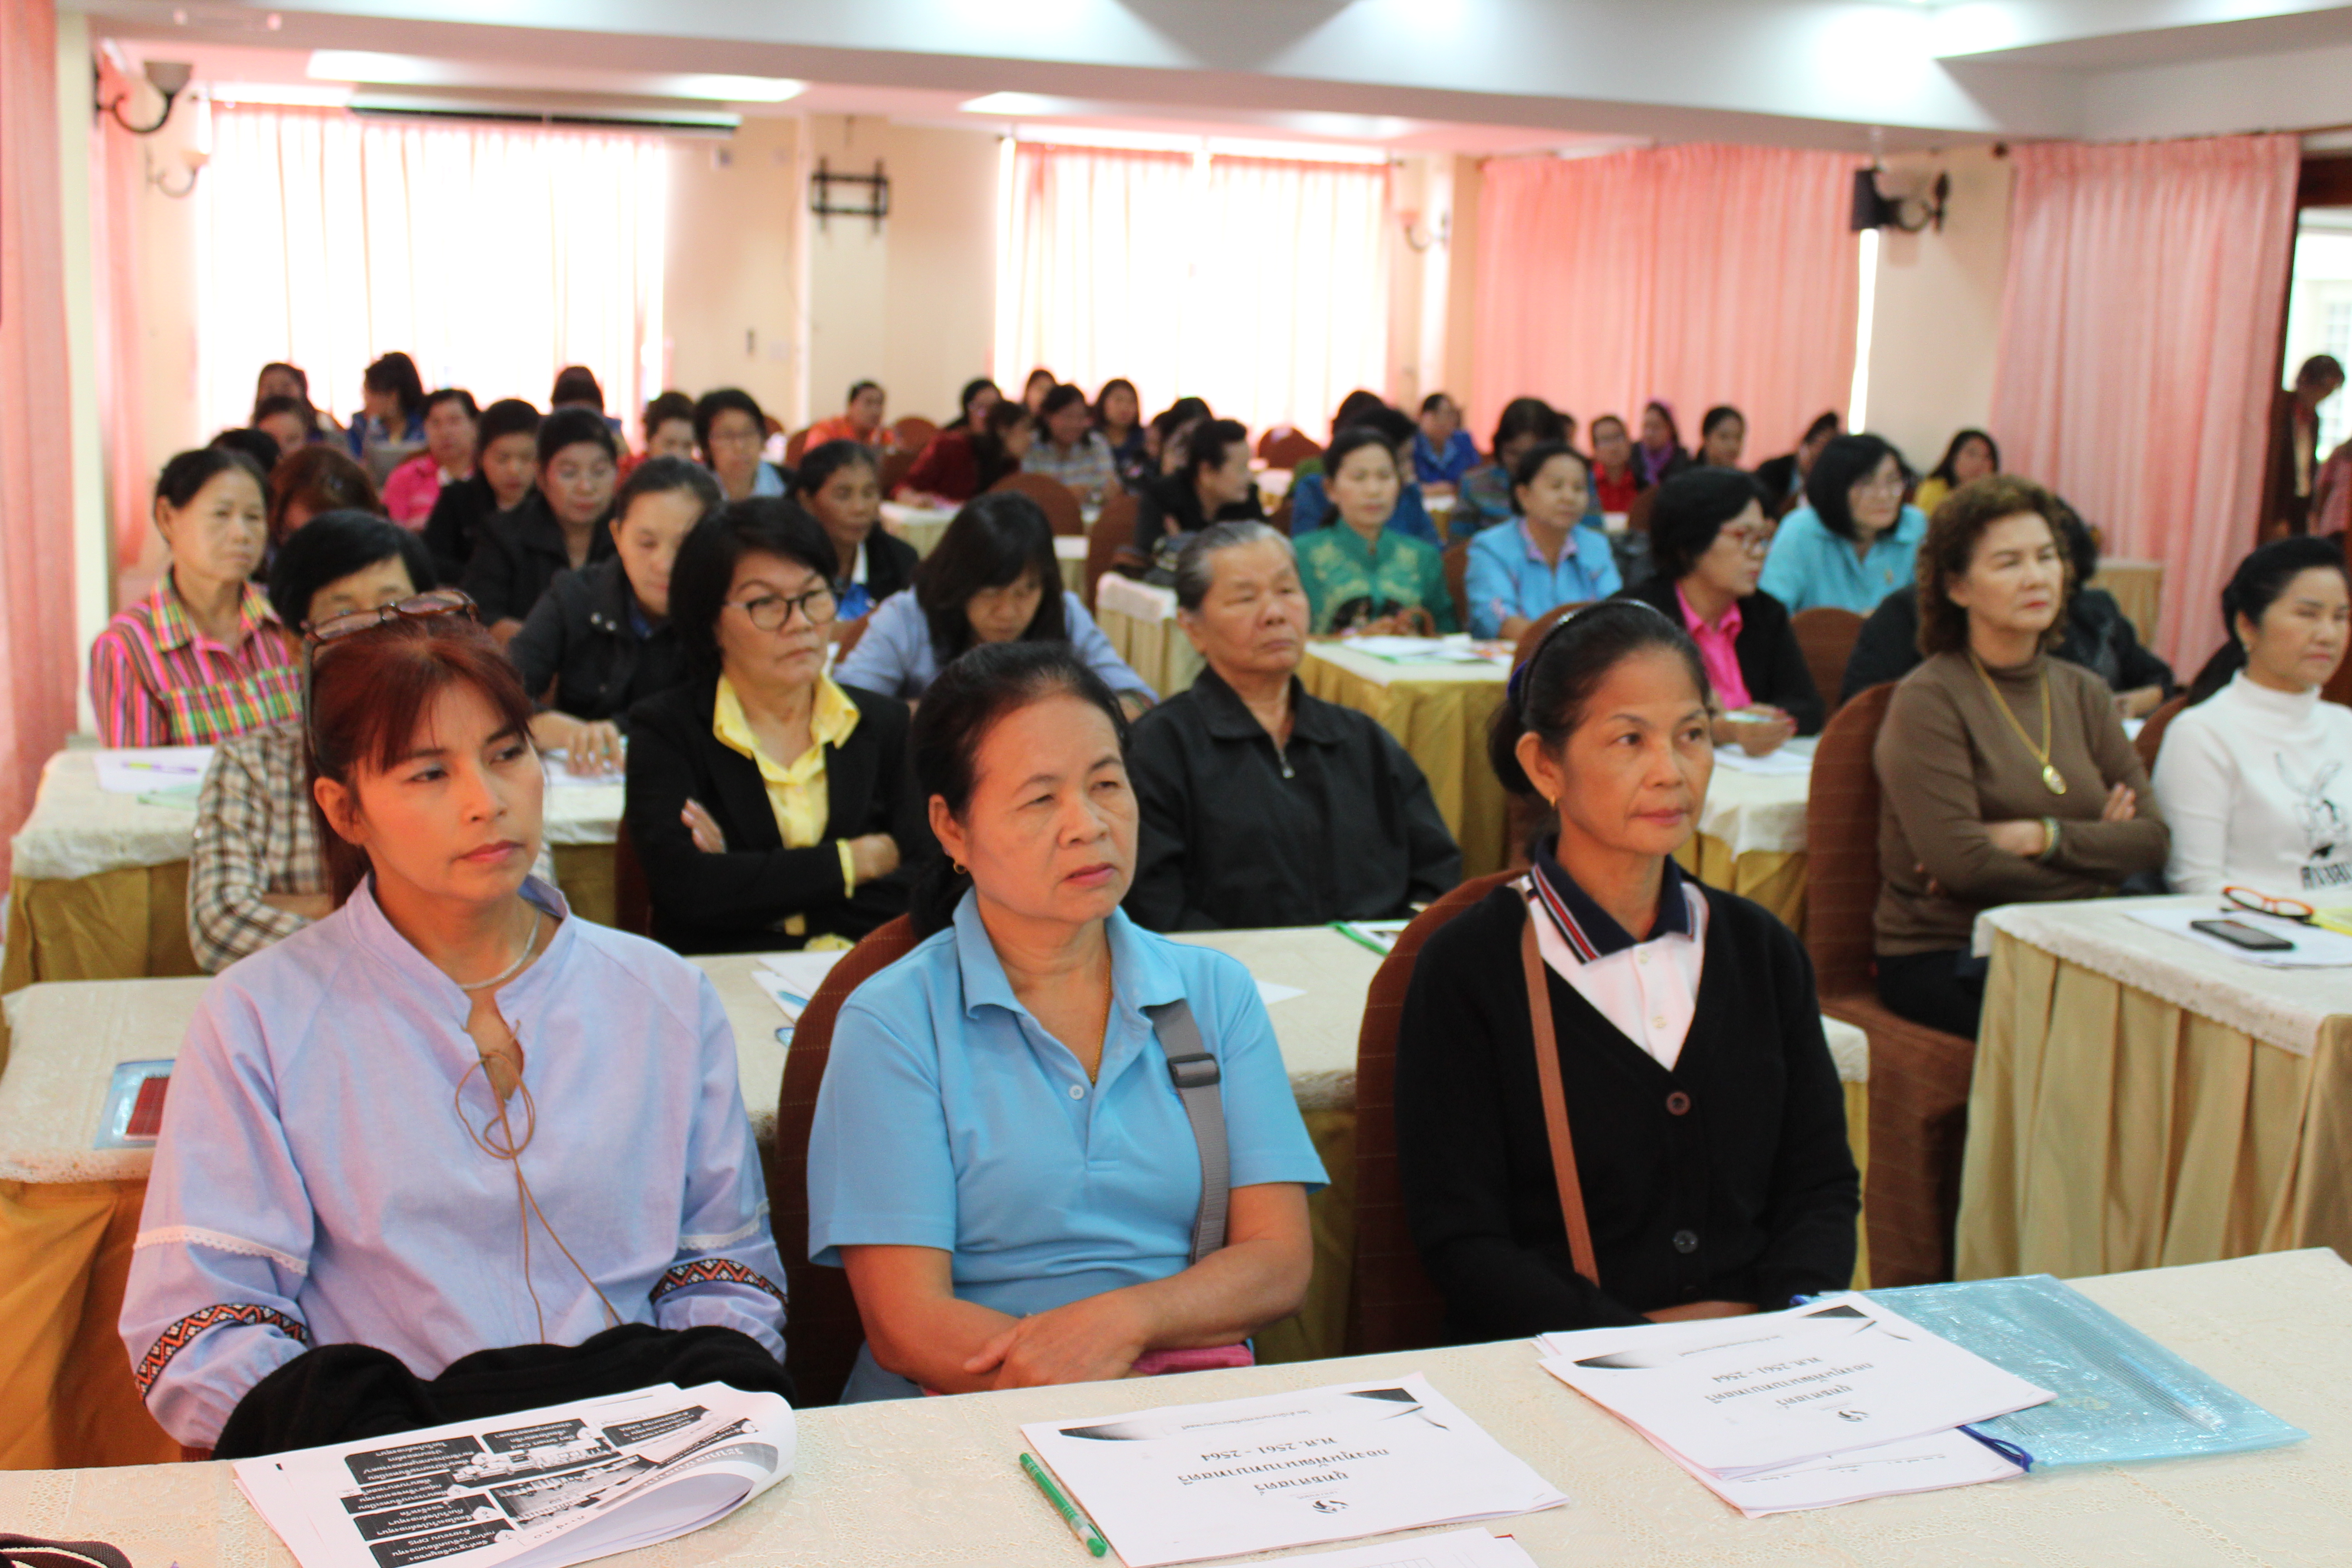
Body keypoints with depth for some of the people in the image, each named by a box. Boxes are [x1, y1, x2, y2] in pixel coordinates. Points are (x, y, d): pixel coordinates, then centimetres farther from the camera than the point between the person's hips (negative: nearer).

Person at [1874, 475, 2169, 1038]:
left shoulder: (2084, 693, 14)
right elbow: (1962, 863, -16)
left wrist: (2042, 838, -12)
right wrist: (2095, 852, -3)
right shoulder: (1928, 700, -6)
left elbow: (2152, 839, 4)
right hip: (1941, 957, -6)